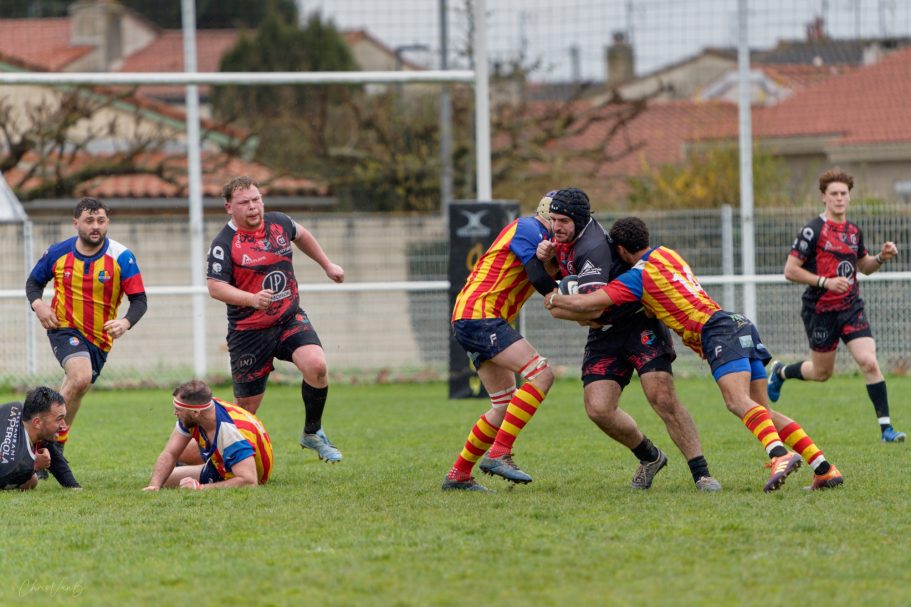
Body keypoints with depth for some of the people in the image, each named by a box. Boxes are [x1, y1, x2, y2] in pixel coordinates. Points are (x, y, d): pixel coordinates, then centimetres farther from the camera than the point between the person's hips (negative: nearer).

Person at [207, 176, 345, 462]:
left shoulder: (279, 223, 4)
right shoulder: (224, 244, -13)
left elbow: (301, 235, 26)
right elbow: (215, 287, -18)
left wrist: (327, 265, 31)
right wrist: (252, 299, -32)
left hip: (290, 319, 4)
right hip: (248, 330, -4)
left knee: (316, 366, -23)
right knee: (247, 406, 1)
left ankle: (312, 433, -1)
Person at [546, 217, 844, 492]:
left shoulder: (637, 277, -3)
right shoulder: (666, 253, 22)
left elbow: (589, 304, -9)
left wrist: (555, 300, 12)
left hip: (720, 333, -9)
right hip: (740, 325, 9)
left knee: (738, 401, -27)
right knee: (763, 411, 7)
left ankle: (780, 455, -52)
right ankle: (824, 469, -1)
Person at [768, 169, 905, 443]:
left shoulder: (854, 231, 8)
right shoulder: (813, 230, -12)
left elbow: (864, 266, 23)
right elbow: (790, 270, -13)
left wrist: (881, 257, 2)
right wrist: (825, 281, -21)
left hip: (852, 307, 4)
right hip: (821, 311, -4)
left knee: (869, 363, -12)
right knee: (822, 372, 10)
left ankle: (886, 427, -10)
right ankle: (780, 372, 41)